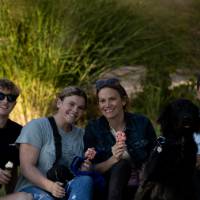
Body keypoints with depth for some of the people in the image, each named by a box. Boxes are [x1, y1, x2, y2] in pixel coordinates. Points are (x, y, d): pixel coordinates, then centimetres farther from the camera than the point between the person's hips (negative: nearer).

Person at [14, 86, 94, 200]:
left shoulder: (81, 134, 17)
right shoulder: (36, 126, -1)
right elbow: (26, 167, -10)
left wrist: (85, 168, -10)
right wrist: (49, 185, -27)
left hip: (67, 190, 5)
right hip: (34, 188, -5)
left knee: (85, 180, -30)